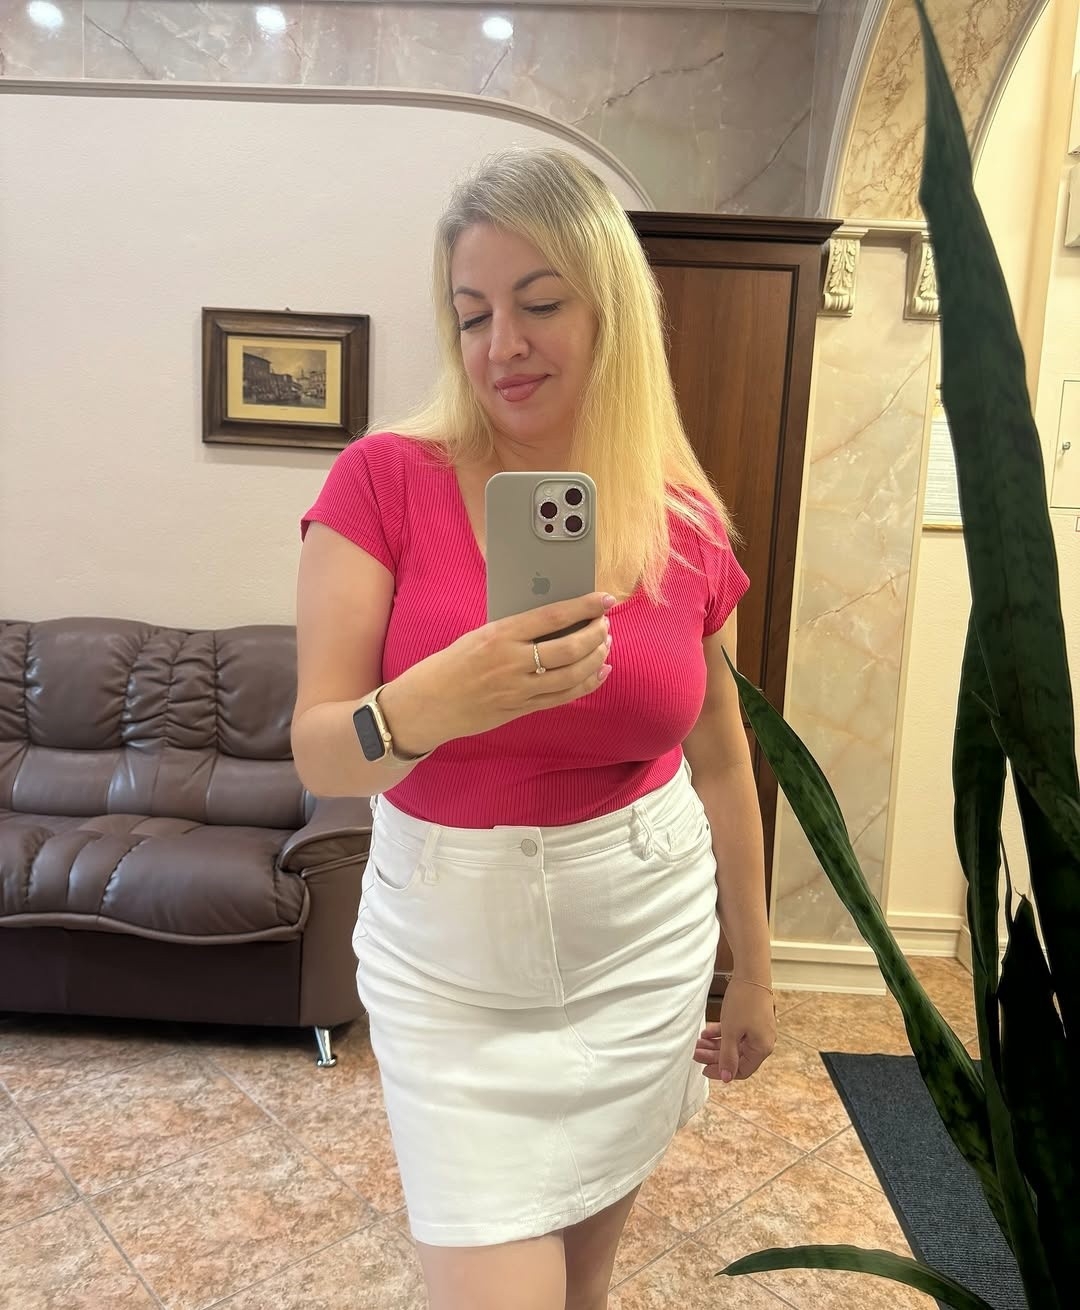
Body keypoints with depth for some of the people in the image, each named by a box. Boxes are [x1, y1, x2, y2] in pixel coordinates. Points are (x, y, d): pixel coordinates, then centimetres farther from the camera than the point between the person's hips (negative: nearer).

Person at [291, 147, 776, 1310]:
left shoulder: (688, 523, -5)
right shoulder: (386, 481, -12)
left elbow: (721, 760, 5)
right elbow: (317, 755, -14)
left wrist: (752, 968, 12)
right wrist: (432, 704, -36)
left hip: (641, 945, 3)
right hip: (451, 956, -2)